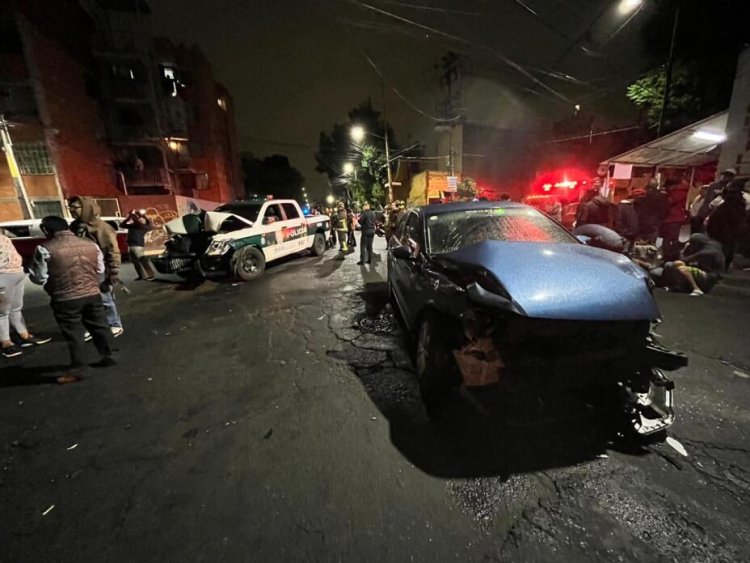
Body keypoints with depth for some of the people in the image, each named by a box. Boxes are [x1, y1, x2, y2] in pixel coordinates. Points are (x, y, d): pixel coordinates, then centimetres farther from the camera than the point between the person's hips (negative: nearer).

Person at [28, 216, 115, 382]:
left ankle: (76, 370, 12)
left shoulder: (45, 249, -12)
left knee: (73, 335, 4)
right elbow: (101, 269, 10)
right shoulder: (90, 244, 2)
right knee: (99, 327, 16)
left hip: (66, 299, -4)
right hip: (93, 294, 4)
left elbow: (39, 277, -6)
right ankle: (107, 357, 27)